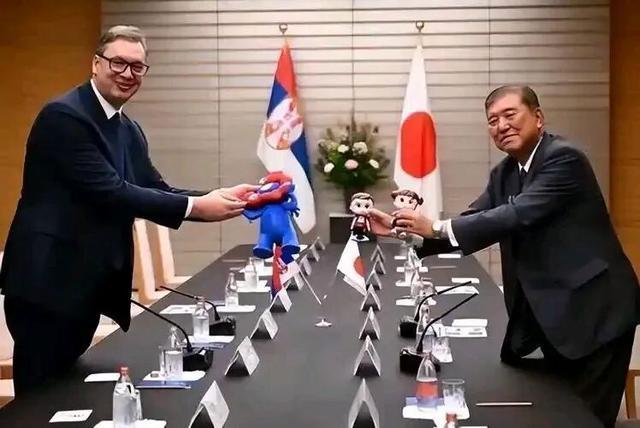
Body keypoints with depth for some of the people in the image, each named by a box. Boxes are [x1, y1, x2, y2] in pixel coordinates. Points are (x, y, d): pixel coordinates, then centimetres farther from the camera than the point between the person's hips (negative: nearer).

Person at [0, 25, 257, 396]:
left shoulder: (130, 131, 12)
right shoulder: (64, 116, -16)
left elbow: (155, 189, 7)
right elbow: (109, 191, -24)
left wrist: (218, 198, -8)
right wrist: (195, 206, -23)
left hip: (89, 281, 9)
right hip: (48, 279, -9)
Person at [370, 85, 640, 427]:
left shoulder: (564, 158, -17)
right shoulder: (505, 173, 9)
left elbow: (518, 215, -28)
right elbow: (468, 224, 4)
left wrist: (436, 228, -28)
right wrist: (403, 229, -9)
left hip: (593, 309, -8)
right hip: (551, 309, 8)